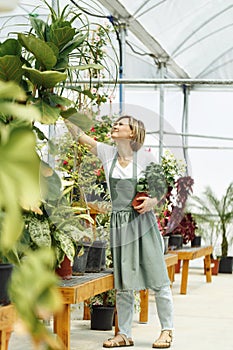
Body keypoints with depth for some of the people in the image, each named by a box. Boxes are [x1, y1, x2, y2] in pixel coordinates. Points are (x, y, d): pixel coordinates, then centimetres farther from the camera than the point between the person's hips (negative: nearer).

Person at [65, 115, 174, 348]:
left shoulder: (146, 158, -5)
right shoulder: (107, 153, 3)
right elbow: (78, 135, 0)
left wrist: (152, 201, -16)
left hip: (142, 221, -4)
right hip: (118, 222, 4)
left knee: (156, 275, 0)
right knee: (122, 280, 9)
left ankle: (167, 330, 13)